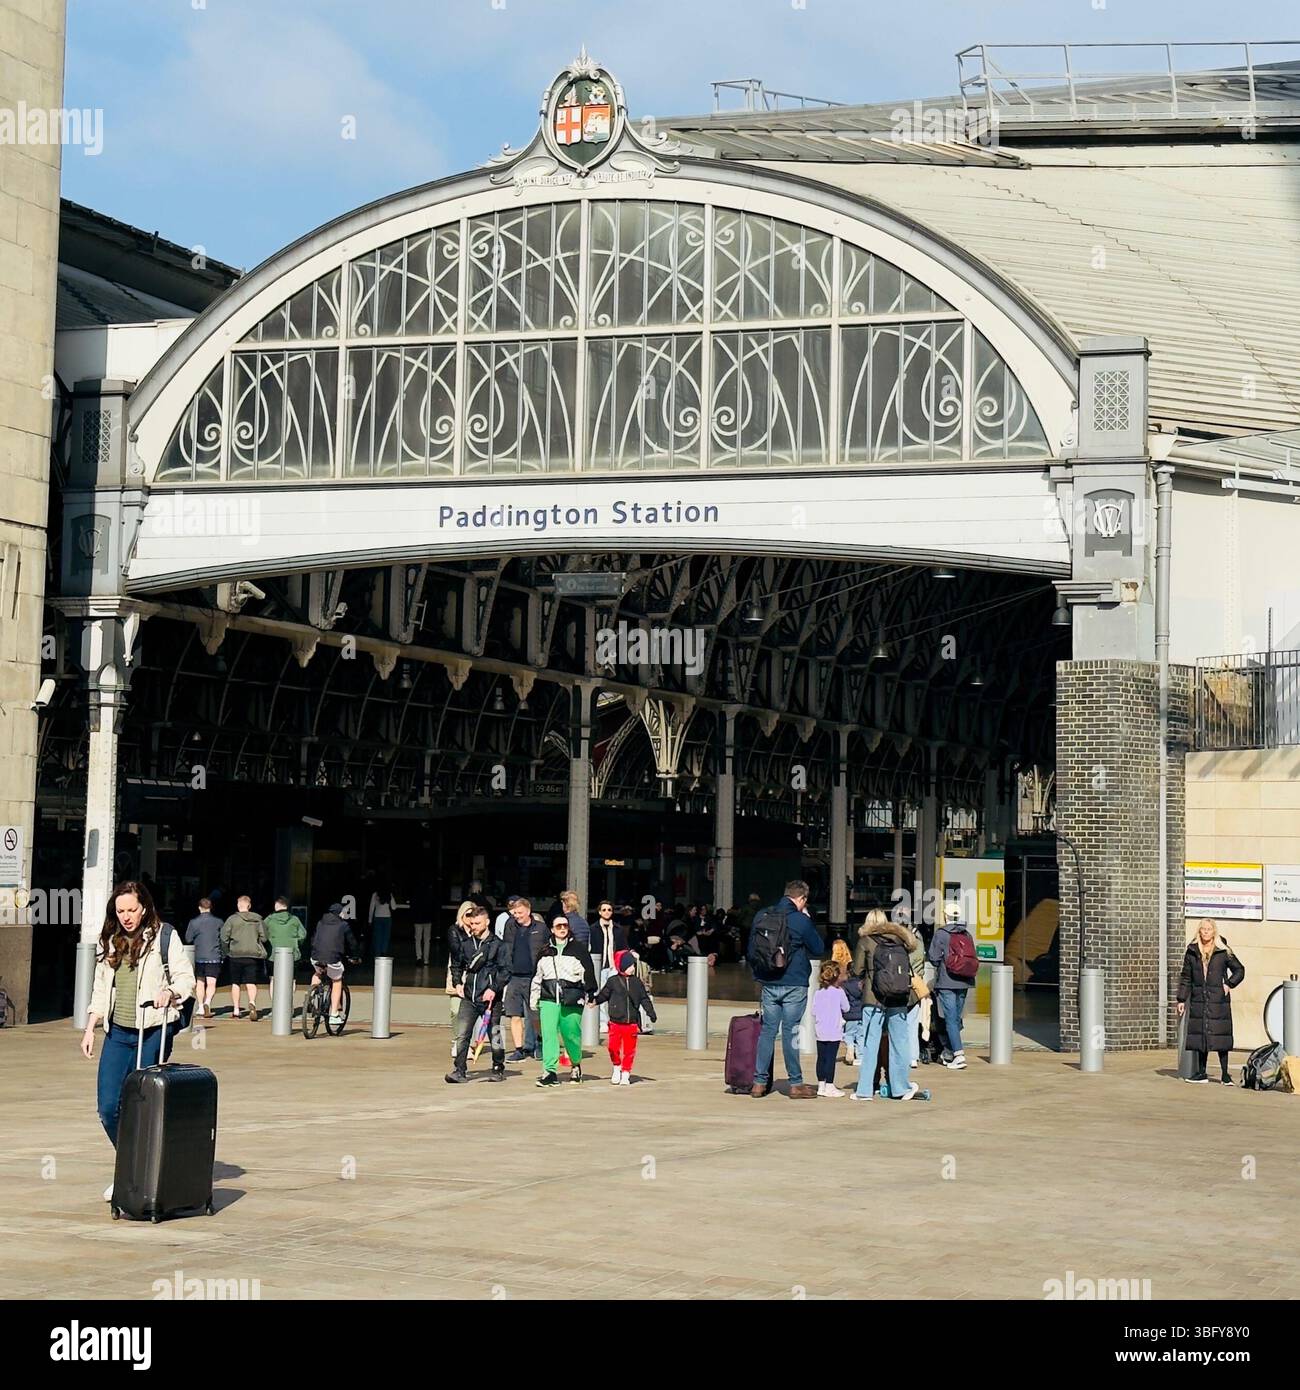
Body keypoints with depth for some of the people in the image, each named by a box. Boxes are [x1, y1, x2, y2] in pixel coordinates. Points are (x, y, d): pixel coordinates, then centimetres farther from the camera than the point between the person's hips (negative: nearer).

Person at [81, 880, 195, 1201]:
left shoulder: (164, 937, -1)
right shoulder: (109, 942, 14)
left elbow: (186, 976, -4)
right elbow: (100, 990, 19)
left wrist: (170, 992, -24)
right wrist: (89, 1029, 12)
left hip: (154, 1031, -4)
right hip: (118, 1032, 5)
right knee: (108, 1107, -2)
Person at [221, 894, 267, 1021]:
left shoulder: (232, 919, -5)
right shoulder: (257, 919, 1)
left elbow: (224, 937, -6)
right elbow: (264, 937, 2)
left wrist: (225, 952, 9)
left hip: (236, 954, -1)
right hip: (253, 954, 1)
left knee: (235, 983, 12)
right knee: (251, 983, 0)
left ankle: (235, 1010, 14)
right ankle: (252, 1003, -26)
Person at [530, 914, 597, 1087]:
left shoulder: (579, 949, 3)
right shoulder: (545, 951, 13)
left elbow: (588, 972, 6)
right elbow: (537, 977, 21)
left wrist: (591, 994, 3)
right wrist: (533, 999, 21)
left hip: (572, 1000, -2)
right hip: (548, 999, 2)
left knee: (572, 1034, 3)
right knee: (548, 1034, -8)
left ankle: (576, 1064, 29)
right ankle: (550, 1071, -8)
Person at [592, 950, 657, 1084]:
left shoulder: (637, 983, 6)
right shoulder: (613, 981, 0)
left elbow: (644, 999, 11)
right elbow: (603, 994, 6)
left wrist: (651, 1013, 4)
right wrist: (595, 1000, -10)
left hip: (632, 1023, 2)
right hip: (616, 1023, -2)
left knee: (629, 1050, 3)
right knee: (613, 1048, -5)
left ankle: (626, 1073, 15)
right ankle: (616, 1068, 19)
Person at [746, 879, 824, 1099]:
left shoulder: (762, 916, 4)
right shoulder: (801, 921, -11)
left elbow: (751, 949, 11)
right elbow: (818, 949, 0)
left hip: (768, 984, 4)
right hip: (794, 986, -4)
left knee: (767, 1031, 9)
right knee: (790, 1032, 0)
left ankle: (759, 1082, 8)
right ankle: (796, 1084, 5)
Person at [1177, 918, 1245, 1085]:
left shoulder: (1223, 952, 1)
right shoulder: (1192, 952, 8)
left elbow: (1239, 970, 11)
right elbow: (1185, 977, 11)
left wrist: (1229, 984, -4)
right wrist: (1181, 1000, 7)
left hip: (1218, 1000, -3)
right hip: (1199, 999, 3)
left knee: (1220, 1036, -4)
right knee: (1200, 1035, 4)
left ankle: (1225, 1075, 2)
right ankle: (1201, 1073, 12)